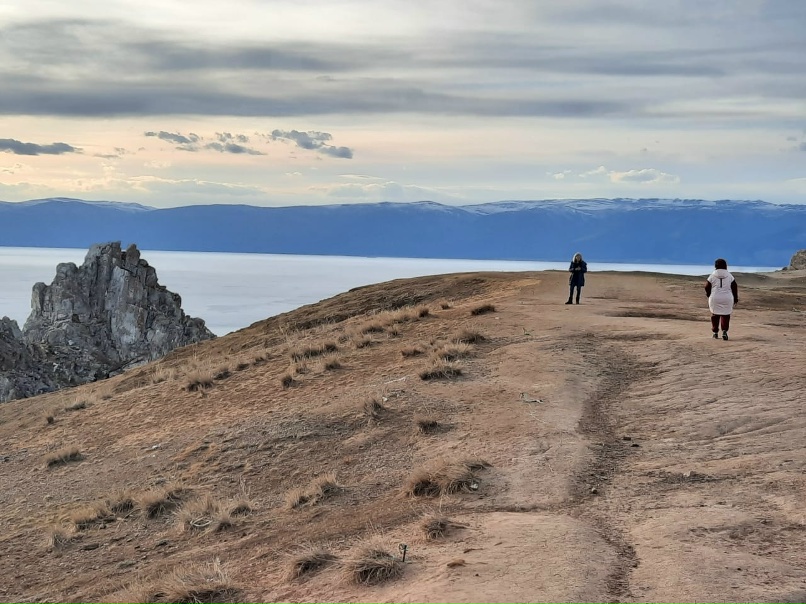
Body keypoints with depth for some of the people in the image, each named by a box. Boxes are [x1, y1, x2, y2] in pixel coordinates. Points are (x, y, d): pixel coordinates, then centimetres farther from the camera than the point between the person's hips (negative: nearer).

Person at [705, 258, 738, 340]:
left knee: (715, 315, 13)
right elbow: (735, 287, 3)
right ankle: (724, 331, -14)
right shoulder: (729, 276, 1)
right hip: (727, 299, 0)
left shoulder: (712, 275, -2)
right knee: (725, 315, 5)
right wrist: (735, 298, 15)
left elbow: (707, 287, 2)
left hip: (715, 299, 0)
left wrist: (709, 295, 22)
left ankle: (715, 332, 16)